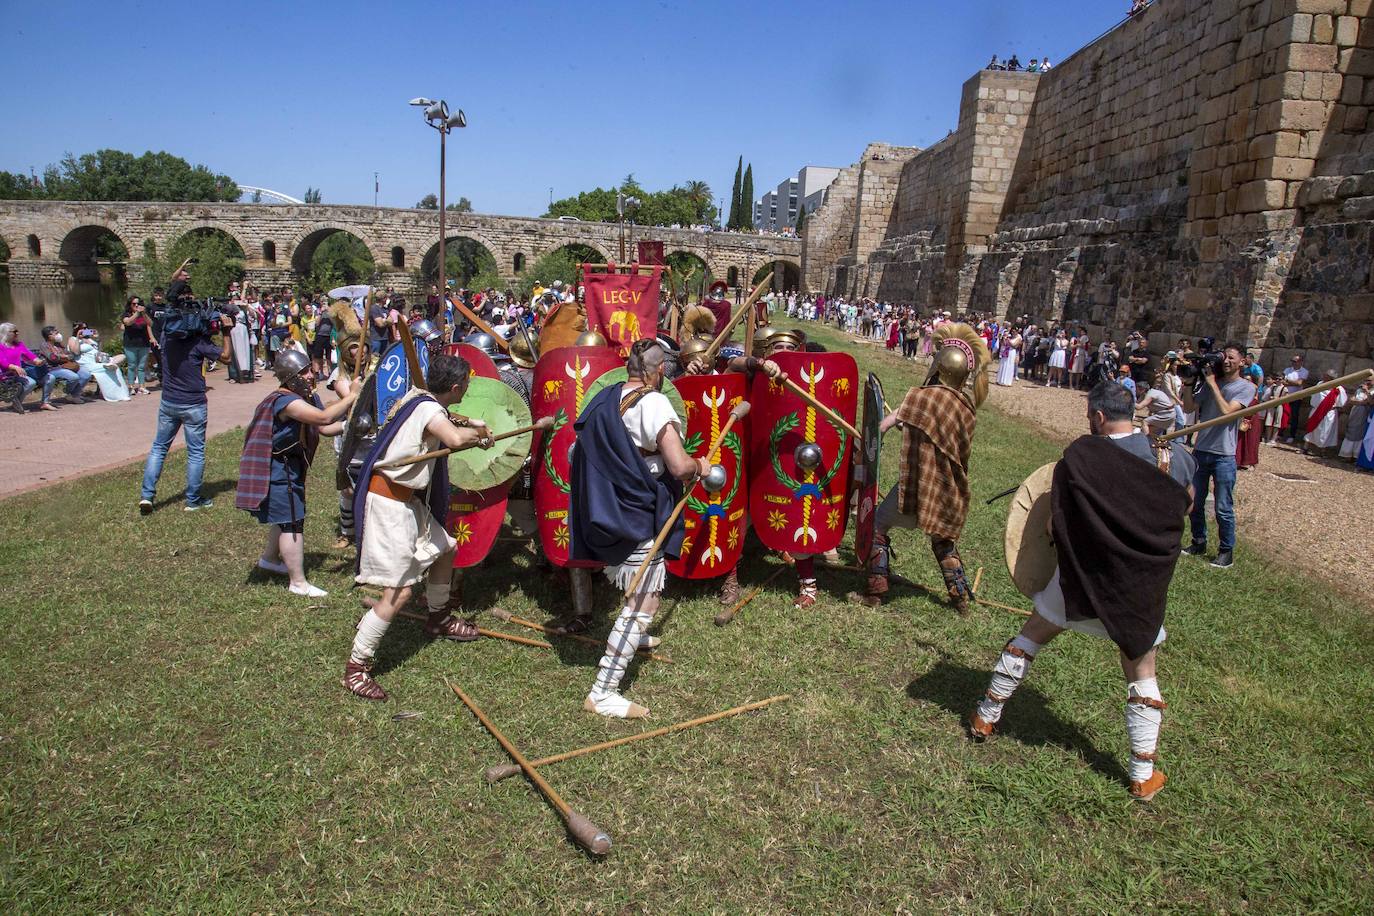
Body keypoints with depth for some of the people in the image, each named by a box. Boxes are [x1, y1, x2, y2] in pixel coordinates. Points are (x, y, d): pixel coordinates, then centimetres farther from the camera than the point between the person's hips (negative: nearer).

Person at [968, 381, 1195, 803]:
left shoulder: (1080, 454, -12)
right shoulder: (1172, 456, -4)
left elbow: (1054, 522, -13)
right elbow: (1186, 503, 15)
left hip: (1081, 576, -2)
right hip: (1142, 586, 2)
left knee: (1028, 639, 19)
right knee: (1142, 673, 17)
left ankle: (986, 716, 29)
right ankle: (1144, 776, 22)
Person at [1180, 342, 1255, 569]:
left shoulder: (1246, 388, -4)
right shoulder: (1209, 382, 9)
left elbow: (1227, 411, -18)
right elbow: (1189, 407, 3)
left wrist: (1212, 383, -13)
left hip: (1224, 455, -5)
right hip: (1200, 450, 5)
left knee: (1223, 508, 0)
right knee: (1194, 503, 12)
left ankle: (1226, 550, 13)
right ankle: (1199, 543, 27)